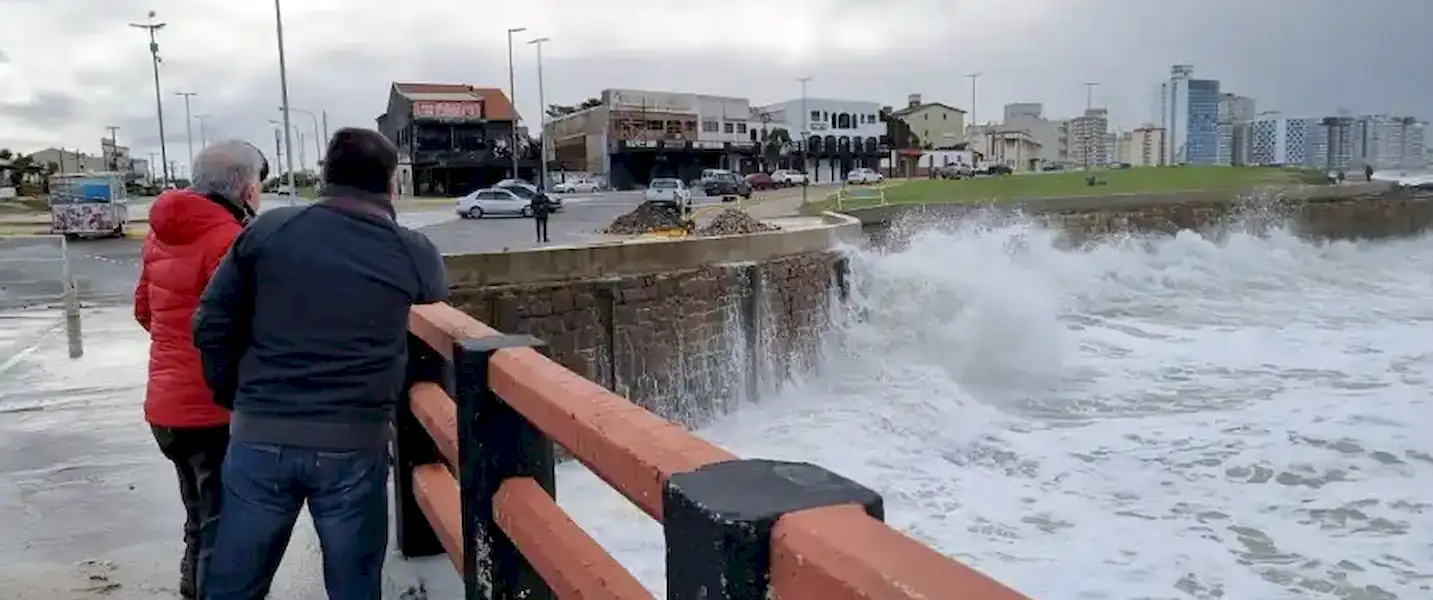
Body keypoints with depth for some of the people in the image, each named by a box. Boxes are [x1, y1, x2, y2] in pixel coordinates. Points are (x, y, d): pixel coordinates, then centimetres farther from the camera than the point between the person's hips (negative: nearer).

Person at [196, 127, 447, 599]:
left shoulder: (267, 230, 2)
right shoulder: (412, 253, -1)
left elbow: (212, 325, 3)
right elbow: (436, 292, 22)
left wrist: (234, 396, 16)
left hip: (259, 438, 2)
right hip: (353, 445, -1)